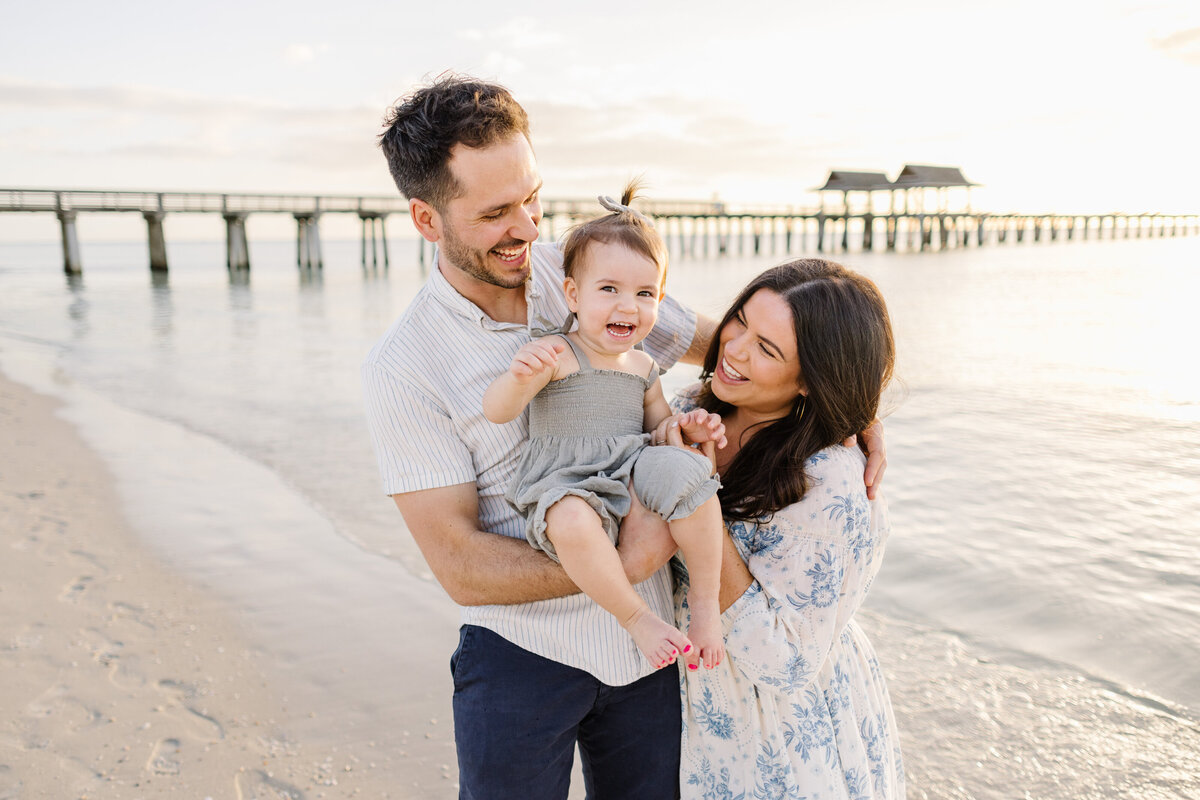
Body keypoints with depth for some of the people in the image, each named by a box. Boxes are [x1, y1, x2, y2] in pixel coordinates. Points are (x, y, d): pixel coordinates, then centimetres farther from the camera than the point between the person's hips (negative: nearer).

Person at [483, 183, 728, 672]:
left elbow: (657, 422, 30)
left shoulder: (643, 366, 18)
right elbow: (496, 411, -13)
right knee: (571, 520, -40)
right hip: (566, 488, -4)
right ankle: (637, 618, -16)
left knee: (684, 470, -29)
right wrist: (520, 377, -36)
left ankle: (705, 602, -13)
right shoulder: (554, 354, -2)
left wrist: (687, 426, 6)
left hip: (635, 475, 5)